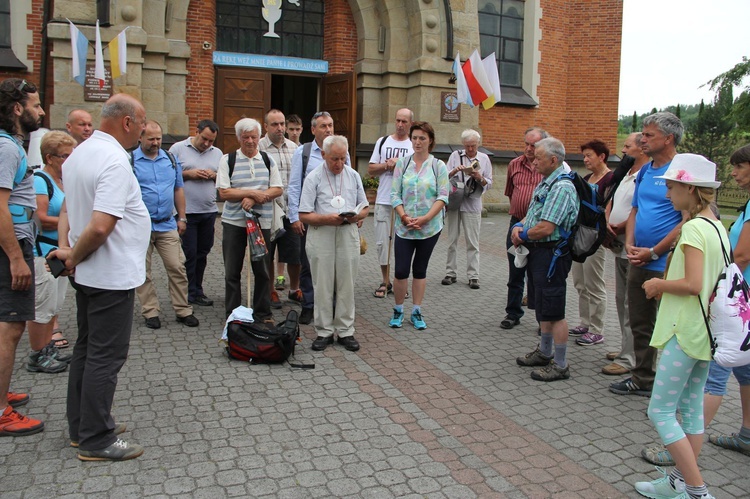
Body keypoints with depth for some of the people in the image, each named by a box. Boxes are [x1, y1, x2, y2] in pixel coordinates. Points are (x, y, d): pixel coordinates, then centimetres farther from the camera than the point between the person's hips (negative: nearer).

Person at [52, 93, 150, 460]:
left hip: (87, 275, 10)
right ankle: (96, 440, 11)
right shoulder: (114, 160, -22)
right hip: (112, 275, -10)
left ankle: (82, 427, 30)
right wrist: (74, 257, -13)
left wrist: (64, 247, 1)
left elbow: (68, 208, 15)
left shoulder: (79, 154, 10)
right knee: (106, 357, 0)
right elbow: (100, 227, -29)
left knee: (86, 349, 17)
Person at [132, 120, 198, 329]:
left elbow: (178, 190, 16)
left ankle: (183, 310, 10)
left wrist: (182, 218, 12)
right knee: (143, 272, 6)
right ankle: (150, 312, 17)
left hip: (167, 225, 3)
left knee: (177, 268, 1)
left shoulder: (171, 160, 10)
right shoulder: (130, 161, -2)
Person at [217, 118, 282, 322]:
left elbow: (277, 189, 1)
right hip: (234, 222, -1)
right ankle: (232, 316, 16)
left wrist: (254, 199, -14)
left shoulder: (268, 160, 9)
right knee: (232, 272, 5)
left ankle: (263, 314, 19)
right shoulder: (227, 160, 1)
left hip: (262, 222, 2)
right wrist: (254, 192, -12)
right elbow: (224, 192, -7)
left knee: (262, 270, 7)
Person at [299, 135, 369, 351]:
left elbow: (365, 208, 15)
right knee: (323, 285, 3)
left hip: (348, 234, 2)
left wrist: (355, 216, -8)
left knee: (346, 285, 6)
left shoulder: (353, 176, 12)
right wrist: (327, 218, -19)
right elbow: (304, 215, -3)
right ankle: (324, 332, 14)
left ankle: (345, 331, 16)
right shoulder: (313, 178, 1)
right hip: (321, 235, -2)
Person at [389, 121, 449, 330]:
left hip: (429, 227, 0)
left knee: (420, 269, 10)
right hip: (404, 227, 0)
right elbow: (395, 194, 0)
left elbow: (442, 197, -6)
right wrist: (404, 216, -15)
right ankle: (398, 311, 18)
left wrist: (425, 218, -16)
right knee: (401, 270, -1)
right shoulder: (402, 163, 3)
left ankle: (416, 312, 21)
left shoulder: (438, 166, 0)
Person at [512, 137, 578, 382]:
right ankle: (545, 352, 35)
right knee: (541, 307, 20)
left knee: (554, 312, -3)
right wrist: (518, 226, -2)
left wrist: (523, 236, -9)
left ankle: (560, 365, 8)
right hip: (538, 252, 10)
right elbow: (531, 215, 19)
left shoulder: (562, 187, -20)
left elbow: (545, 228, -26)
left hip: (551, 254, -10)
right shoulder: (544, 184, 13)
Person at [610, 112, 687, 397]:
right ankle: (643, 379, 32)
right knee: (640, 325, 17)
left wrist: (653, 252, -16)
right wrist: (629, 243, 1)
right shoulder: (645, 171, 12)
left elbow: (688, 221, -18)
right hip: (638, 262, 8)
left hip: (666, 265, -8)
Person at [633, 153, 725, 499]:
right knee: (691, 408, 15)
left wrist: (658, 284, -9)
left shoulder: (693, 228, -18)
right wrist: (666, 285, 11)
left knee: (660, 410, -3)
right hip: (705, 330, 10)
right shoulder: (718, 227, 11)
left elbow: (692, 284, -25)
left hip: (684, 330, -10)